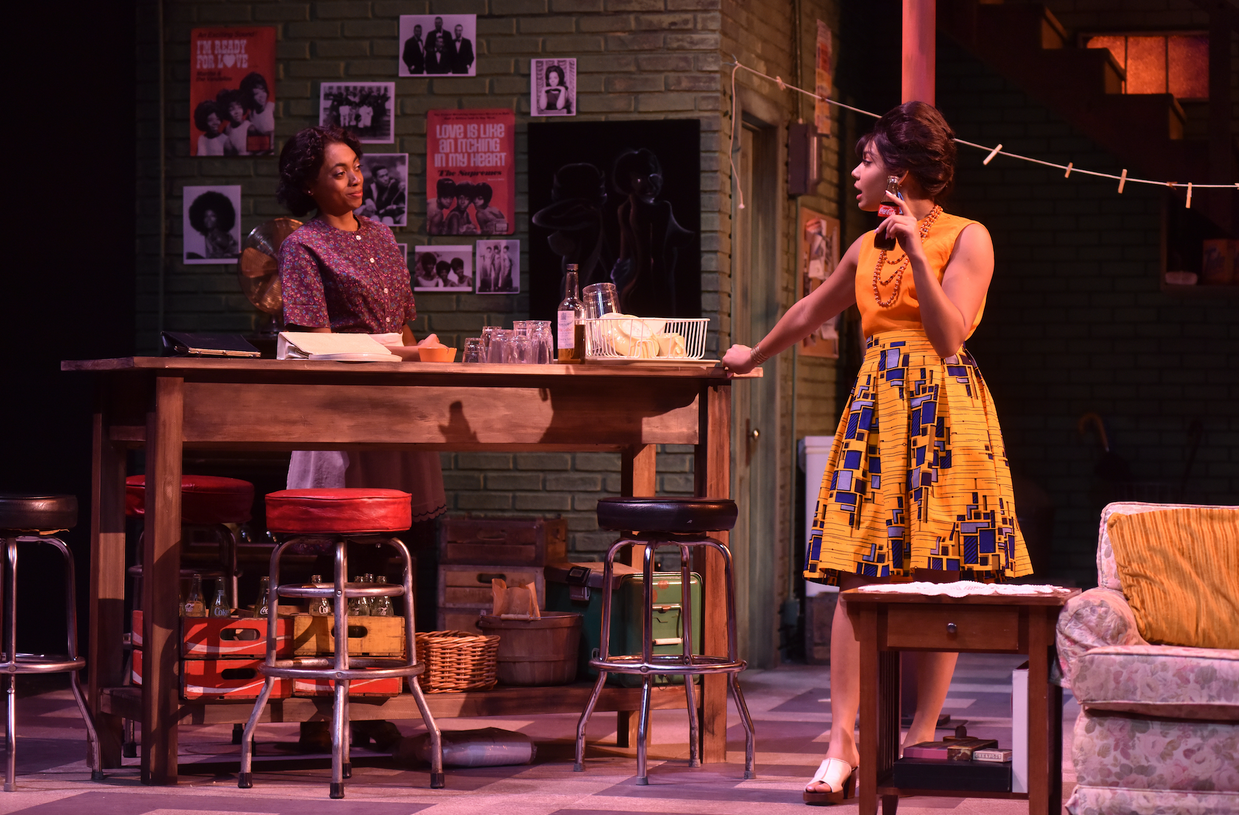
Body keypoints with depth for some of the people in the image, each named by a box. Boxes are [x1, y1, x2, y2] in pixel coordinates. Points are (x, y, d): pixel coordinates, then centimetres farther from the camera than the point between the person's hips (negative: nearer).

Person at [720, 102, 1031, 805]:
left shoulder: (967, 238, -1)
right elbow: (809, 313, 32)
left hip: (944, 412, -4)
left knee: (938, 580, -1)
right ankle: (842, 743, -8)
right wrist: (754, 356, 45)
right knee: (860, 578, -5)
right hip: (876, 410, 4)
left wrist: (917, 252, -15)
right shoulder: (867, 249, 16)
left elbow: (950, 334, -11)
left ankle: (924, 734, 8)